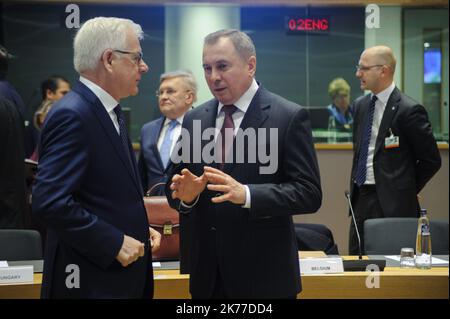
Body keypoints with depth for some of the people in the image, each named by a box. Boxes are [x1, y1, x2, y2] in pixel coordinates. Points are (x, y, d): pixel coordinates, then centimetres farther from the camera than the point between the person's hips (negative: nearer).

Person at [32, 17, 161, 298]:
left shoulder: (109, 112, 12)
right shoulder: (72, 116, -17)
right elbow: (50, 202, -25)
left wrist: (139, 230, 7)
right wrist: (114, 242, -21)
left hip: (121, 273, 9)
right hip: (90, 281, -9)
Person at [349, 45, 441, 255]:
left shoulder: (408, 110, -11)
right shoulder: (360, 106, 12)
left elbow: (432, 160, -5)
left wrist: (405, 190, 0)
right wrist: (354, 189, 15)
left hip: (392, 204, -7)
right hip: (360, 198, 7)